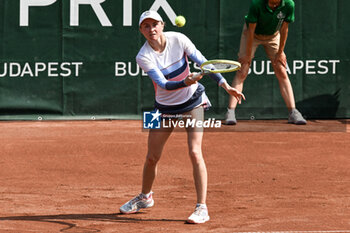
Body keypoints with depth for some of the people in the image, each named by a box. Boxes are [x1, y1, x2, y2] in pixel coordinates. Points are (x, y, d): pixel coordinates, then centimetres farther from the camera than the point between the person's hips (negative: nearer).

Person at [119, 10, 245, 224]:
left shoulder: (178, 39, -15)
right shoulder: (144, 57, -17)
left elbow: (203, 62, -7)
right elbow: (164, 84, -26)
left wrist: (226, 85, -11)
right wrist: (185, 82, -45)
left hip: (193, 102, -1)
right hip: (165, 108, 1)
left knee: (195, 152, -15)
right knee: (152, 158, 8)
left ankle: (202, 208, -12)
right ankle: (145, 197, 36)